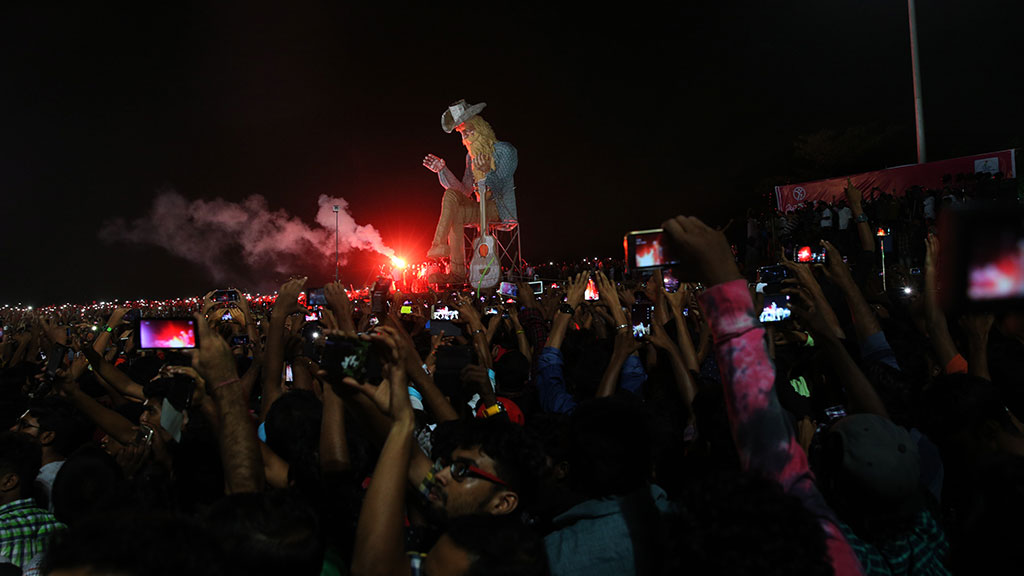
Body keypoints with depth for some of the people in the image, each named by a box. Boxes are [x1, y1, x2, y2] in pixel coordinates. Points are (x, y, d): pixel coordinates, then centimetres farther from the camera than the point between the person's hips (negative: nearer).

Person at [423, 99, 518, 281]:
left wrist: (487, 172, -39)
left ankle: (458, 272, -24)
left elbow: (498, 188, -18)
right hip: (483, 206, 7)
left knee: (455, 214, -24)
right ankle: (440, 245, -29)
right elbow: (465, 191, 8)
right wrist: (443, 169, -1)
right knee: (451, 194, -19)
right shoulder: (471, 155, 13)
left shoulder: (505, 151, -8)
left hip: (501, 210, -7)